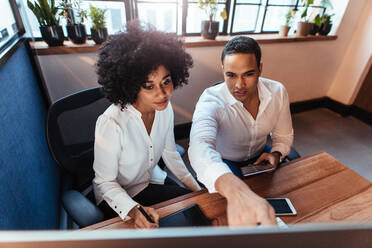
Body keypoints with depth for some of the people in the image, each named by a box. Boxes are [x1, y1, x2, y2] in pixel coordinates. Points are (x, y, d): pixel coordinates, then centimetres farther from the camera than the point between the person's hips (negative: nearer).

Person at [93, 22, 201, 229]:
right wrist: (133, 210, -34)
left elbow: (169, 153, 1)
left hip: (152, 180, 6)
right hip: (117, 196, -5)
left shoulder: (165, 108, -13)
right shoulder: (111, 124, -33)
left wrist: (197, 189, 1)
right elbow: (105, 182, -18)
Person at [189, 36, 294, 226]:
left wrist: (276, 153, -20)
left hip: (259, 156, 5)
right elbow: (200, 146, -52)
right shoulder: (211, 101, -31)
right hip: (222, 162, -4)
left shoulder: (278, 92, -13)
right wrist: (236, 190, -71)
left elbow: (284, 136, 3)